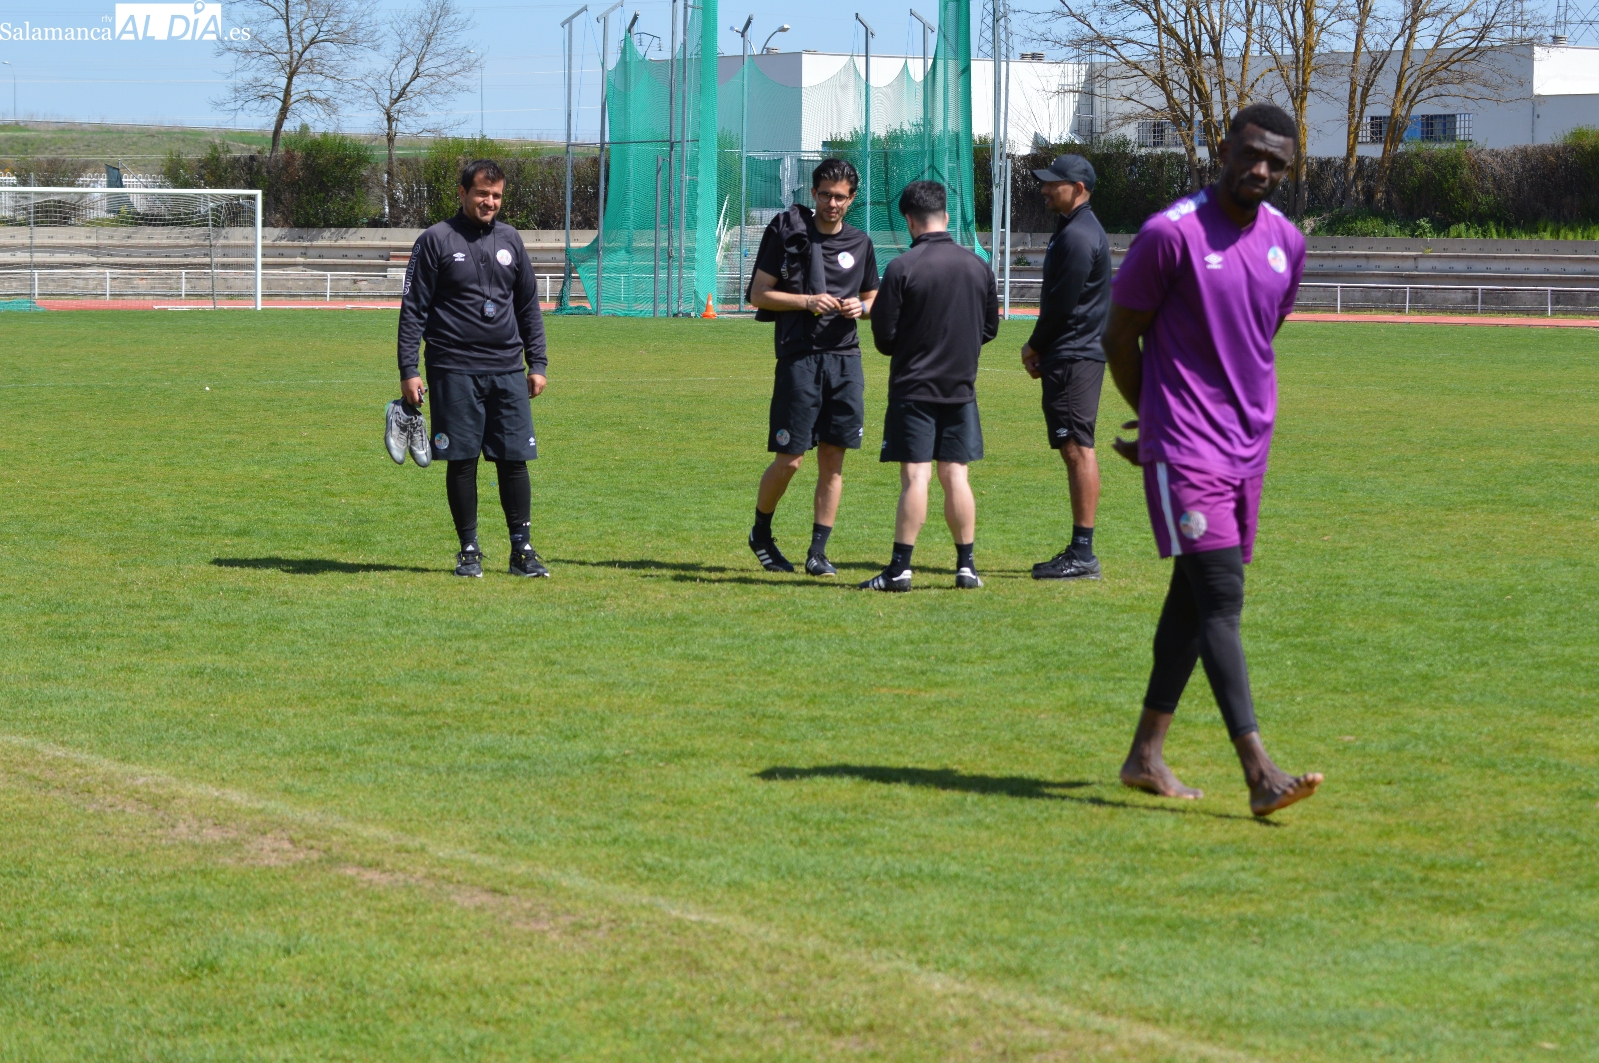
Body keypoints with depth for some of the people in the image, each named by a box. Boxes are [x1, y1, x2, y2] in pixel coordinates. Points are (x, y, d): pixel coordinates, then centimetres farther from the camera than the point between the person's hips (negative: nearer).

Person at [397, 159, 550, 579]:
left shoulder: (510, 241, 13)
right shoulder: (436, 241, 0)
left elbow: (529, 307, 19)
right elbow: (413, 310, -1)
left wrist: (537, 363, 12)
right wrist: (408, 371, -7)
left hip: (508, 371, 3)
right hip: (454, 372, -3)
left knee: (514, 460, 1)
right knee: (461, 462, -1)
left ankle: (522, 549, 8)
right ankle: (469, 551, 9)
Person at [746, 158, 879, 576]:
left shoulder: (860, 243, 12)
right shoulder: (787, 233, 0)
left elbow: (873, 298, 22)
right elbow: (759, 294, 0)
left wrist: (861, 307, -1)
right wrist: (807, 301, -13)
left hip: (845, 358, 4)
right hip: (799, 357, -4)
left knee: (833, 459, 2)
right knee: (789, 459, -4)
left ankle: (818, 551, 8)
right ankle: (761, 533, 19)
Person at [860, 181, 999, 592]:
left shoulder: (901, 269, -12)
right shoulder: (978, 266, 3)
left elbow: (883, 337, -8)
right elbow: (990, 326, 12)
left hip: (914, 387, -4)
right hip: (962, 387, 4)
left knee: (915, 477, -5)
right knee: (955, 475, 9)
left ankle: (900, 568, -6)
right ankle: (966, 566, 9)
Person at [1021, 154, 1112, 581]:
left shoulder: (1078, 236, -15)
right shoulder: (1071, 229, 19)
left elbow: (1062, 304, -17)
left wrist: (1035, 347, -3)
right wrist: (1041, 350, 10)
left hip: (1075, 357, -11)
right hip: (1070, 356, 11)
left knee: (1077, 449, -11)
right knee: (1074, 449, 12)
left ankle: (1083, 553, -12)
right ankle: (1079, 551, 16)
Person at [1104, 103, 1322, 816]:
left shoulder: (1286, 243, 8)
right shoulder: (1171, 235, -12)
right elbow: (1119, 336, -3)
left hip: (1248, 449, 7)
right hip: (1184, 452, -7)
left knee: (1194, 595, 12)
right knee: (1221, 599, -14)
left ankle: (1146, 753, 22)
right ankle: (1259, 773, -21)